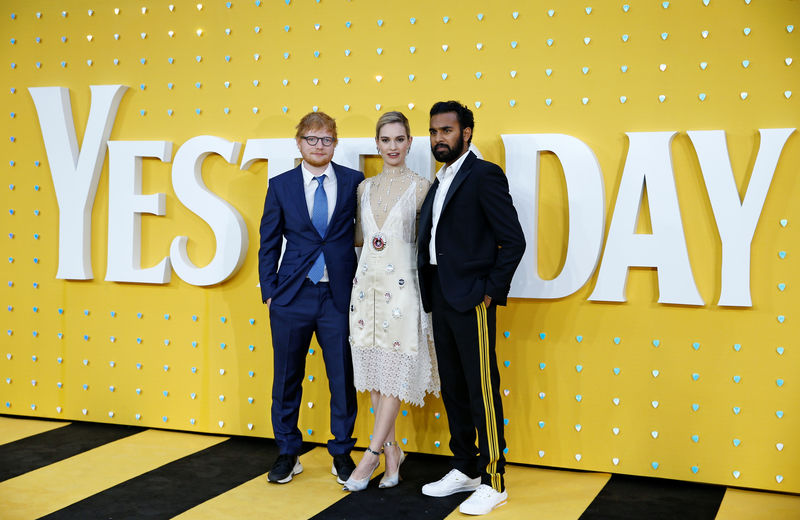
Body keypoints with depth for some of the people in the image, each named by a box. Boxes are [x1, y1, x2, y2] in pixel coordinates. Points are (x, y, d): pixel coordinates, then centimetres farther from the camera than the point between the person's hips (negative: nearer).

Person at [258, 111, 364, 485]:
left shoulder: (355, 183, 2)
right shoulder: (280, 186, 4)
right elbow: (269, 244, 8)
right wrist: (269, 292, 3)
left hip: (340, 296, -1)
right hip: (292, 296, 1)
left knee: (343, 378, 4)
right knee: (287, 378, 9)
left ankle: (342, 453, 21)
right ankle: (288, 454, 24)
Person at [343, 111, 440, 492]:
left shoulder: (420, 187, -2)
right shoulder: (365, 187, 11)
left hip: (401, 285, -5)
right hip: (367, 283, 5)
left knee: (394, 373, -2)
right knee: (374, 372, 6)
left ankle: (372, 454, 4)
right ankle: (391, 452, 17)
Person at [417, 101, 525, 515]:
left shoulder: (484, 175, -8)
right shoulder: (439, 184, 17)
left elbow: (513, 240, -12)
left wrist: (491, 291, -13)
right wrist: (430, 294, 10)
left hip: (471, 300, -9)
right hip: (441, 299, 9)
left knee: (482, 391, -4)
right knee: (453, 388, 14)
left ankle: (493, 481, 4)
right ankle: (465, 469, 25)